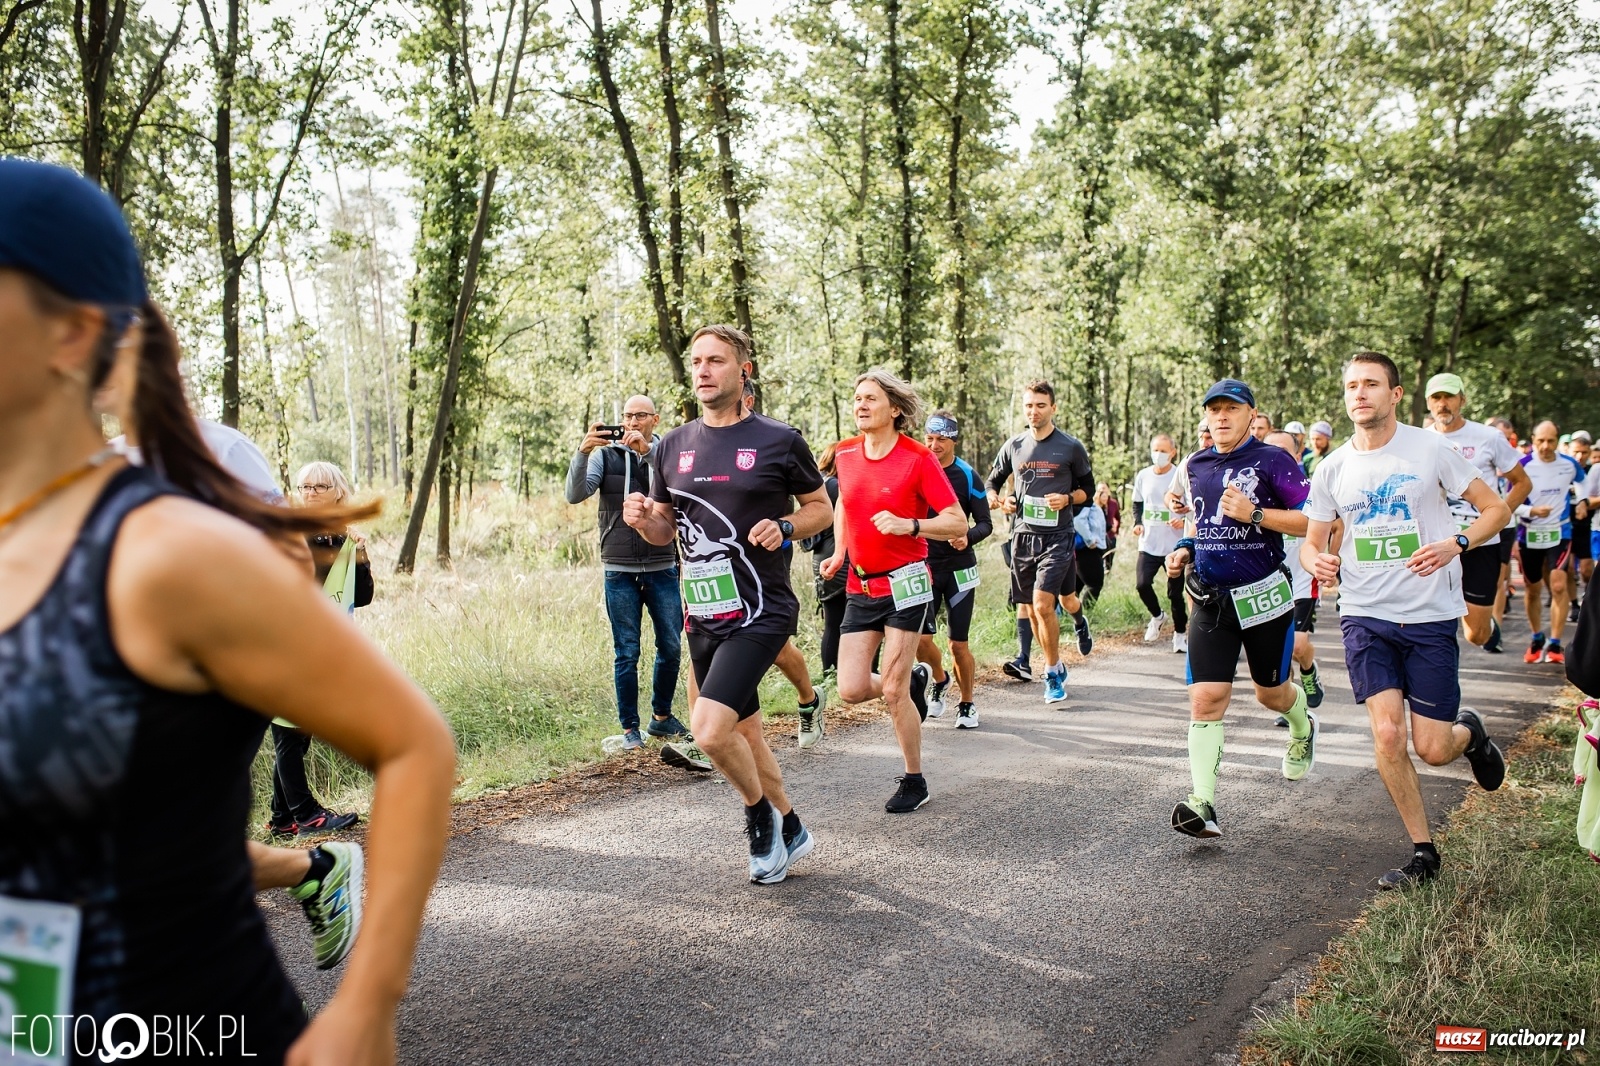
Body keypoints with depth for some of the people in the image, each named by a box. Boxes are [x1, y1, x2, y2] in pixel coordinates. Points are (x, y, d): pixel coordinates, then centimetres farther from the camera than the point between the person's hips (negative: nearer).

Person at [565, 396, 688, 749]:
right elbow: (575, 495, -8)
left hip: (663, 568, 1)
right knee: (626, 653, 2)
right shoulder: (605, 455, 5)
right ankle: (630, 728, 12)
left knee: (671, 648, 8)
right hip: (620, 571, -1)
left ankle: (662, 717, 27)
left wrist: (647, 451, -25)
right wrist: (582, 453, -23)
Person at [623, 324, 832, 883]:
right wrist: (643, 519, -6)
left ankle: (760, 812, 9)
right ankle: (789, 830, 37)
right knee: (744, 735, 16)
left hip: (761, 611, -6)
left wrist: (784, 528, -14)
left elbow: (821, 507, 6)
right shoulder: (673, 446, 8)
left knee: (710, 729, -19)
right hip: (702, 614, 6)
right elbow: (666, 529, 17)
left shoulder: (779, 440, -5)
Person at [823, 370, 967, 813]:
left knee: (892, 691, -4)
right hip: (860, 587, 5)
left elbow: (958, 523, -11)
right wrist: (839, 551, 14)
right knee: (851, 690, -2)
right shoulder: (846, 454, 4)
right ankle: (913, 680, 31)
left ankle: (914, 782, 16)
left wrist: (908, 525, -27)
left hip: (905, 583, -5)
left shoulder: (918, 459, -11)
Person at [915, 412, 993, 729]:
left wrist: (967, 538, -22)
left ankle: (966, 704, 22)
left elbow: (986, 523, -3)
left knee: (958, 644, 1)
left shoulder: (967, 476, -3)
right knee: (920, 637, -10)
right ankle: (939, 681, 22)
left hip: (959, 568, -1)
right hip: (923, 566, 1)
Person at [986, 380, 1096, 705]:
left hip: (1057, 535, -4)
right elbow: (993, 481, 17)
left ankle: (1053, 674, 2)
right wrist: (995, 498, -5)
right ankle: (1057, 665, 32)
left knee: (1043, 604, -16)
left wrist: (1067, 499, -13)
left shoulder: (1071, 447, -2)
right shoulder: (1013, 446, 6)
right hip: (1024, 534, 4)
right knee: (1034, 609, 10)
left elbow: (1088, 488, 7)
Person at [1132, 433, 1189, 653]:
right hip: (1148, 543, 3)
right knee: (1142, 584, -10)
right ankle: (1157, 616, 19)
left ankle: (1180, 634, 21)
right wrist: (1137, 523, 3)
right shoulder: (1143, 476, 5)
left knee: (1175, 592, 3)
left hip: (1175, 546, -3)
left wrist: (1184, 521, -20)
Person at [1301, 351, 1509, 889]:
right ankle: (1423, 851, 9)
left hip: (1429, 616, -2)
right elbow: (1313, 541, 12)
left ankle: (1469, 732, 37)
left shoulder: (1430, 449, -5)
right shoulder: (1332, 468, 4)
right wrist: (1317, 561, -12)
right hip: (1365, 617, 2)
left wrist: (1456, 543, -18)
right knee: (1387, 734, -9)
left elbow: (1496, 508, 1)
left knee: (1433, 750, -1)